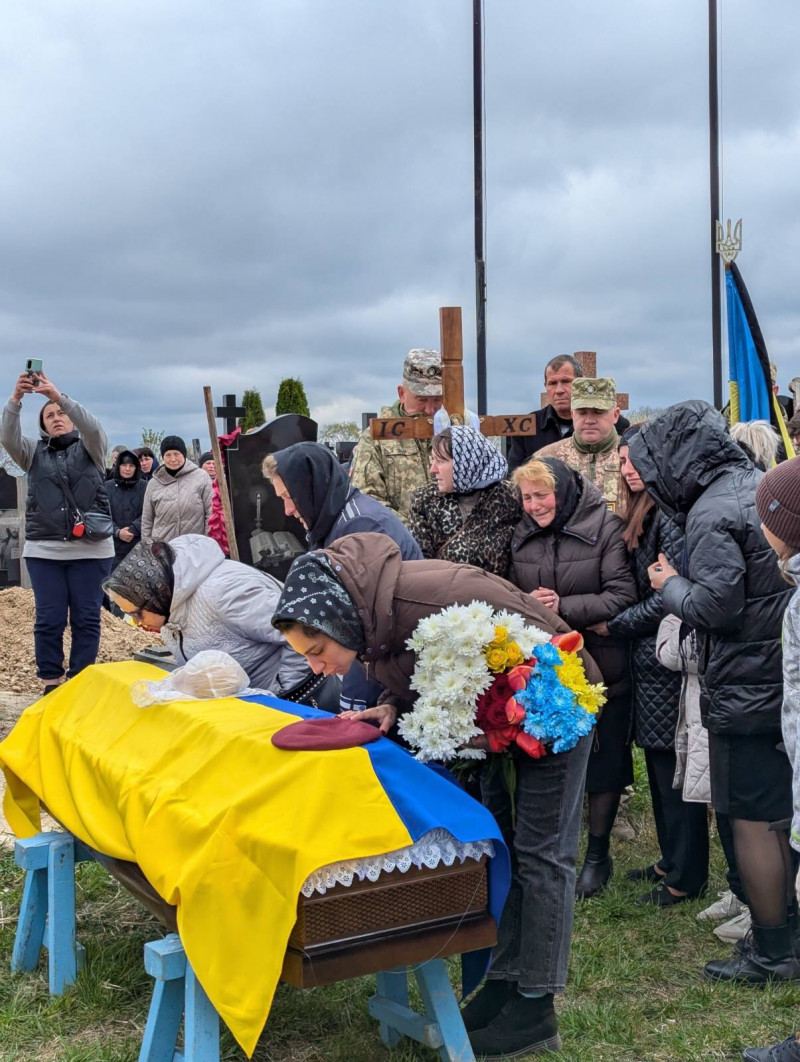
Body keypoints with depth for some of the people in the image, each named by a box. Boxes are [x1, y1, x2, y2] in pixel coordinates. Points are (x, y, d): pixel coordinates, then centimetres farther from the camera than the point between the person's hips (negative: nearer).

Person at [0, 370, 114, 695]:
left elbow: (93, 427, -14)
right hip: (43, 549, 1)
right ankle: (51, 682, 9)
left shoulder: (90, 449, 8)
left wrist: (59, 396, -27)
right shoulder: (34, 453, 12)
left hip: (91, 549, -1)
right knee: (49, 619, -1)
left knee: (86, 618, 1)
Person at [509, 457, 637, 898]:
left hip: (600, 667, -4)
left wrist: (563, 607, -22)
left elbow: (622, 596, -17)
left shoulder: (606, 528, -12)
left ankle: (598, 854, 25)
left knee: (603, 761, 8)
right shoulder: (522, 535, 5)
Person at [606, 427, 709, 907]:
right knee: (661, 764, 17)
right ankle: (672, 860, 30)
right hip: (651, 657, 9)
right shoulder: (643, 516, 13)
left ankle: (686, 876, 13)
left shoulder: (669, 518, -17)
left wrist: (614, 625, -10)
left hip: (668, 660, -9)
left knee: (673, 767, 1)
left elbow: (669, 597, -19)